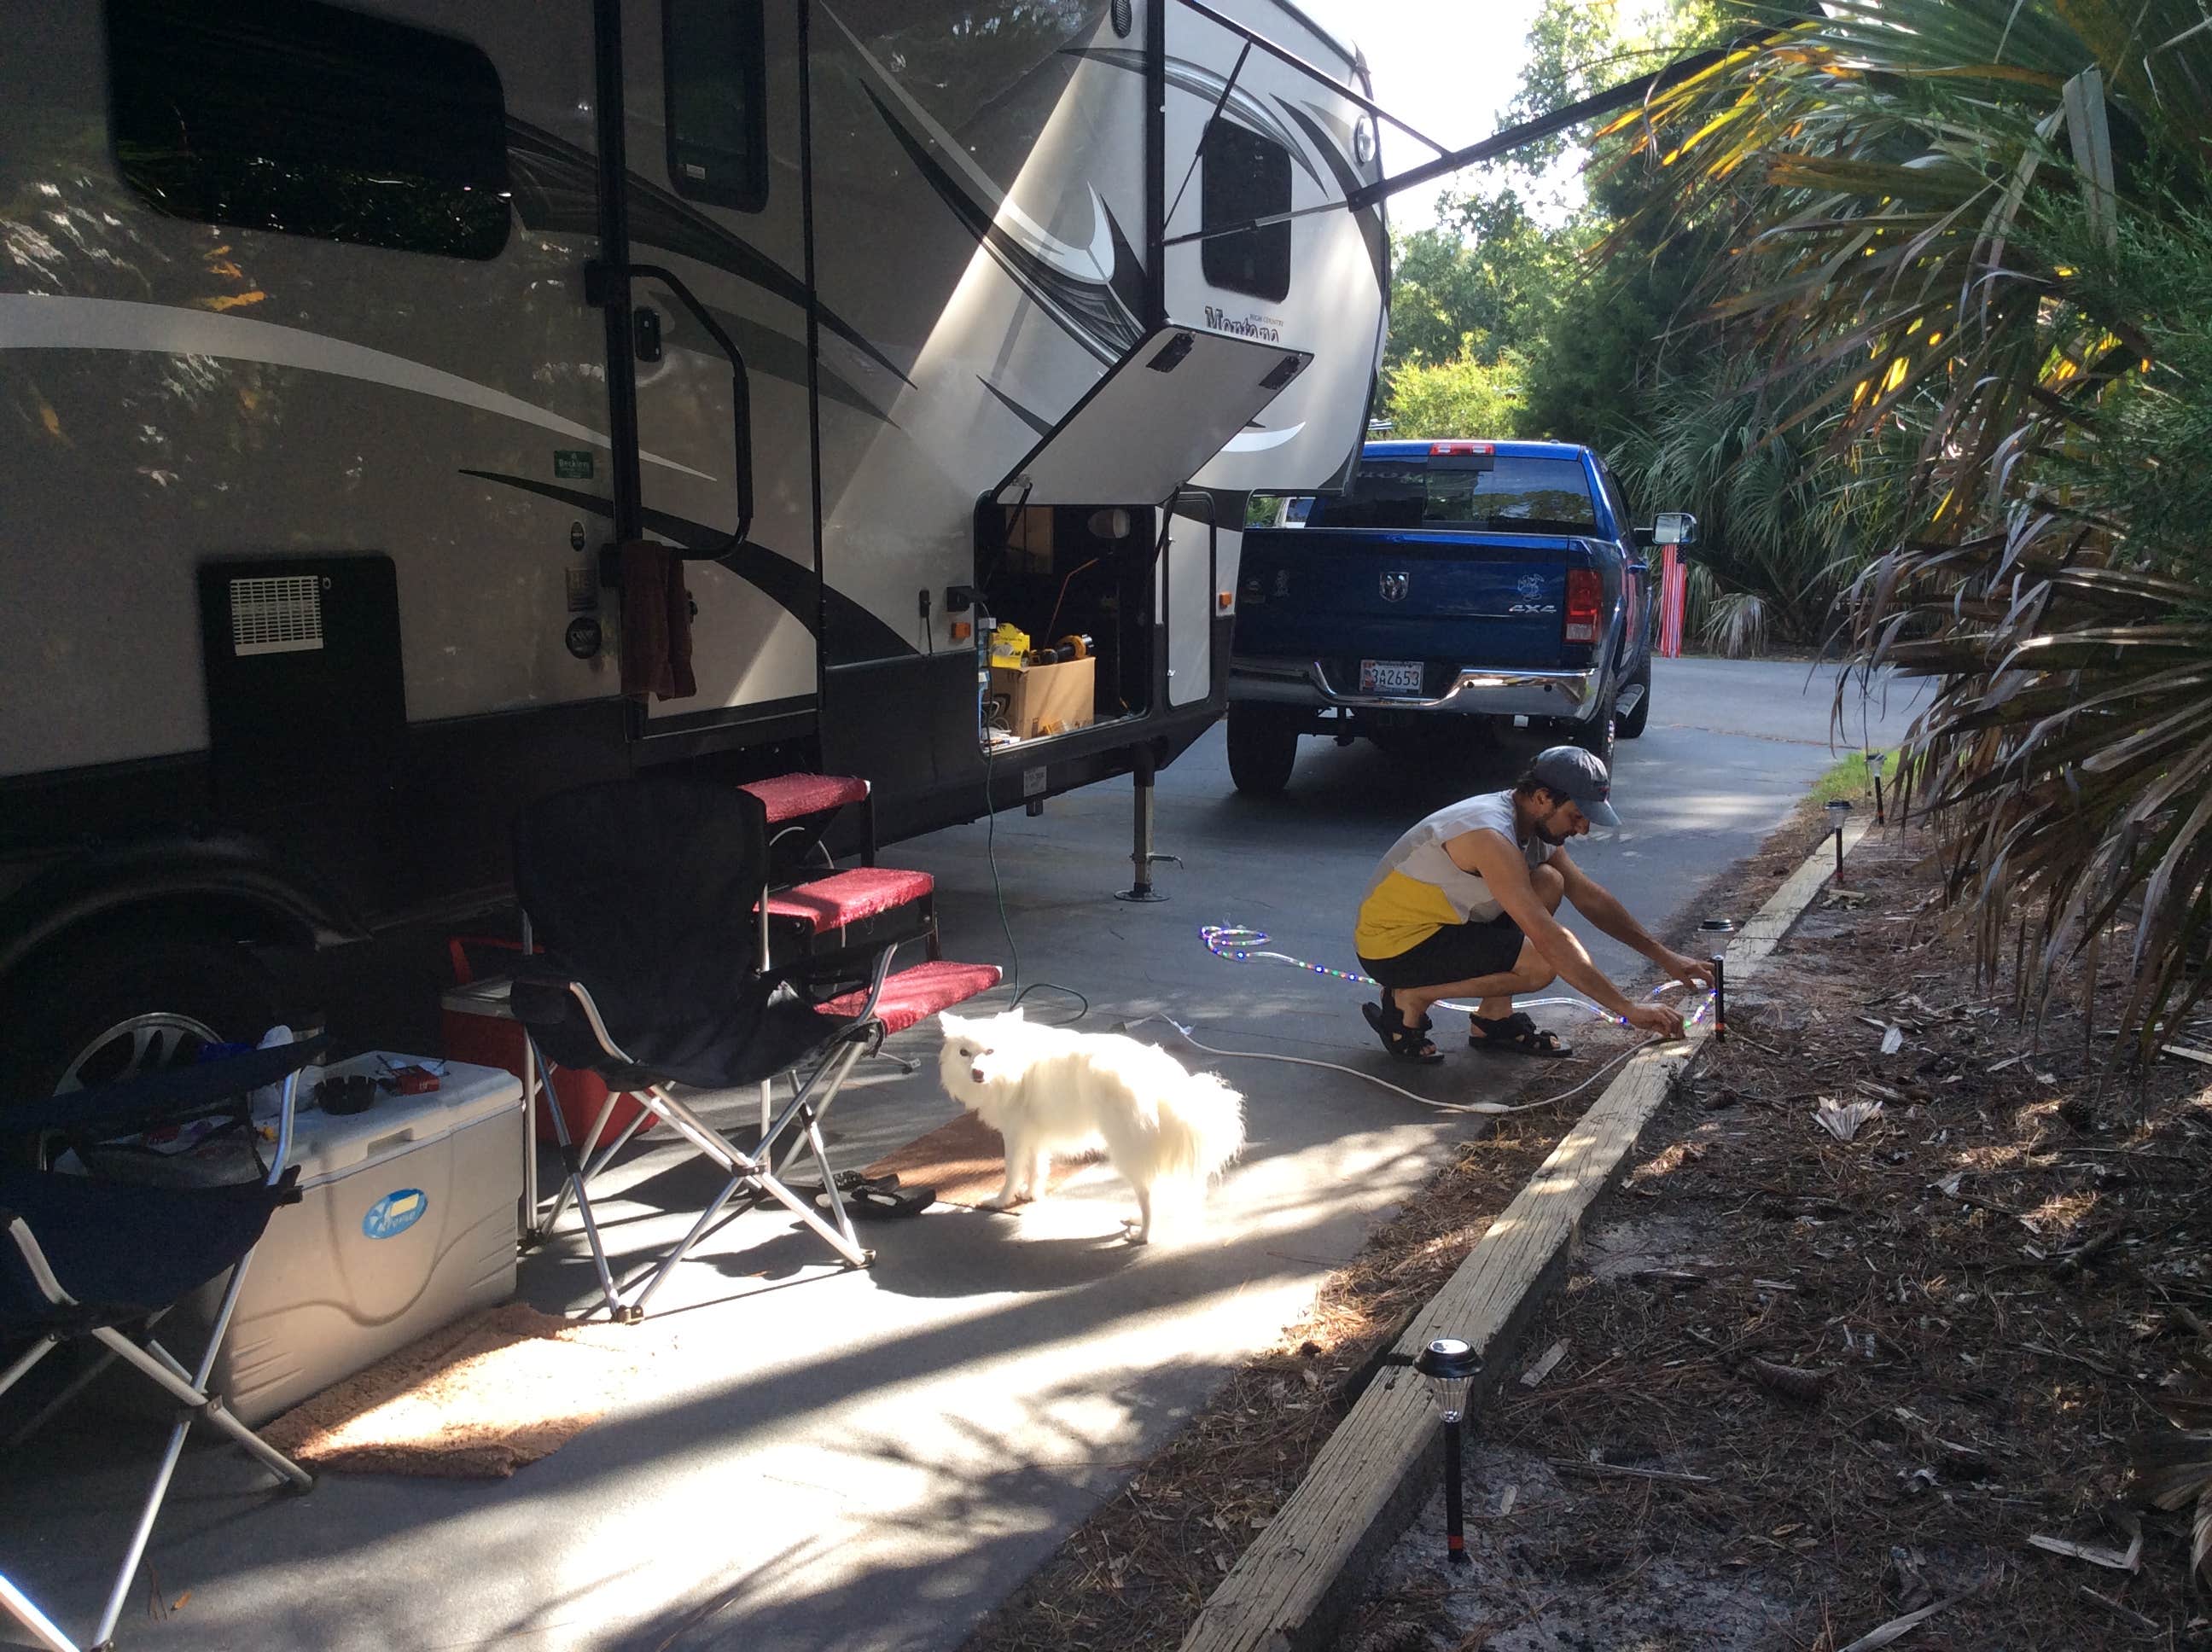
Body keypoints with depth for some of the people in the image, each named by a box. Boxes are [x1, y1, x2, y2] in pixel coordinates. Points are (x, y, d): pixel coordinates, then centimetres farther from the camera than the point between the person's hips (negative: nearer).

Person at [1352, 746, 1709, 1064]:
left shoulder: (1538, 825, 3)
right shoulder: (1492, 836, -27)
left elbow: (1590, 897, 15)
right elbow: (1550, 940, -31)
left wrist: (1663, 956, 10)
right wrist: (1629, 1010, -29)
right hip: (1393, 946, -10)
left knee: (1549, 883, 3)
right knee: (1544, 963, -22)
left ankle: (1494, 1018, 7)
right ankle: (1411, 1000, -7)